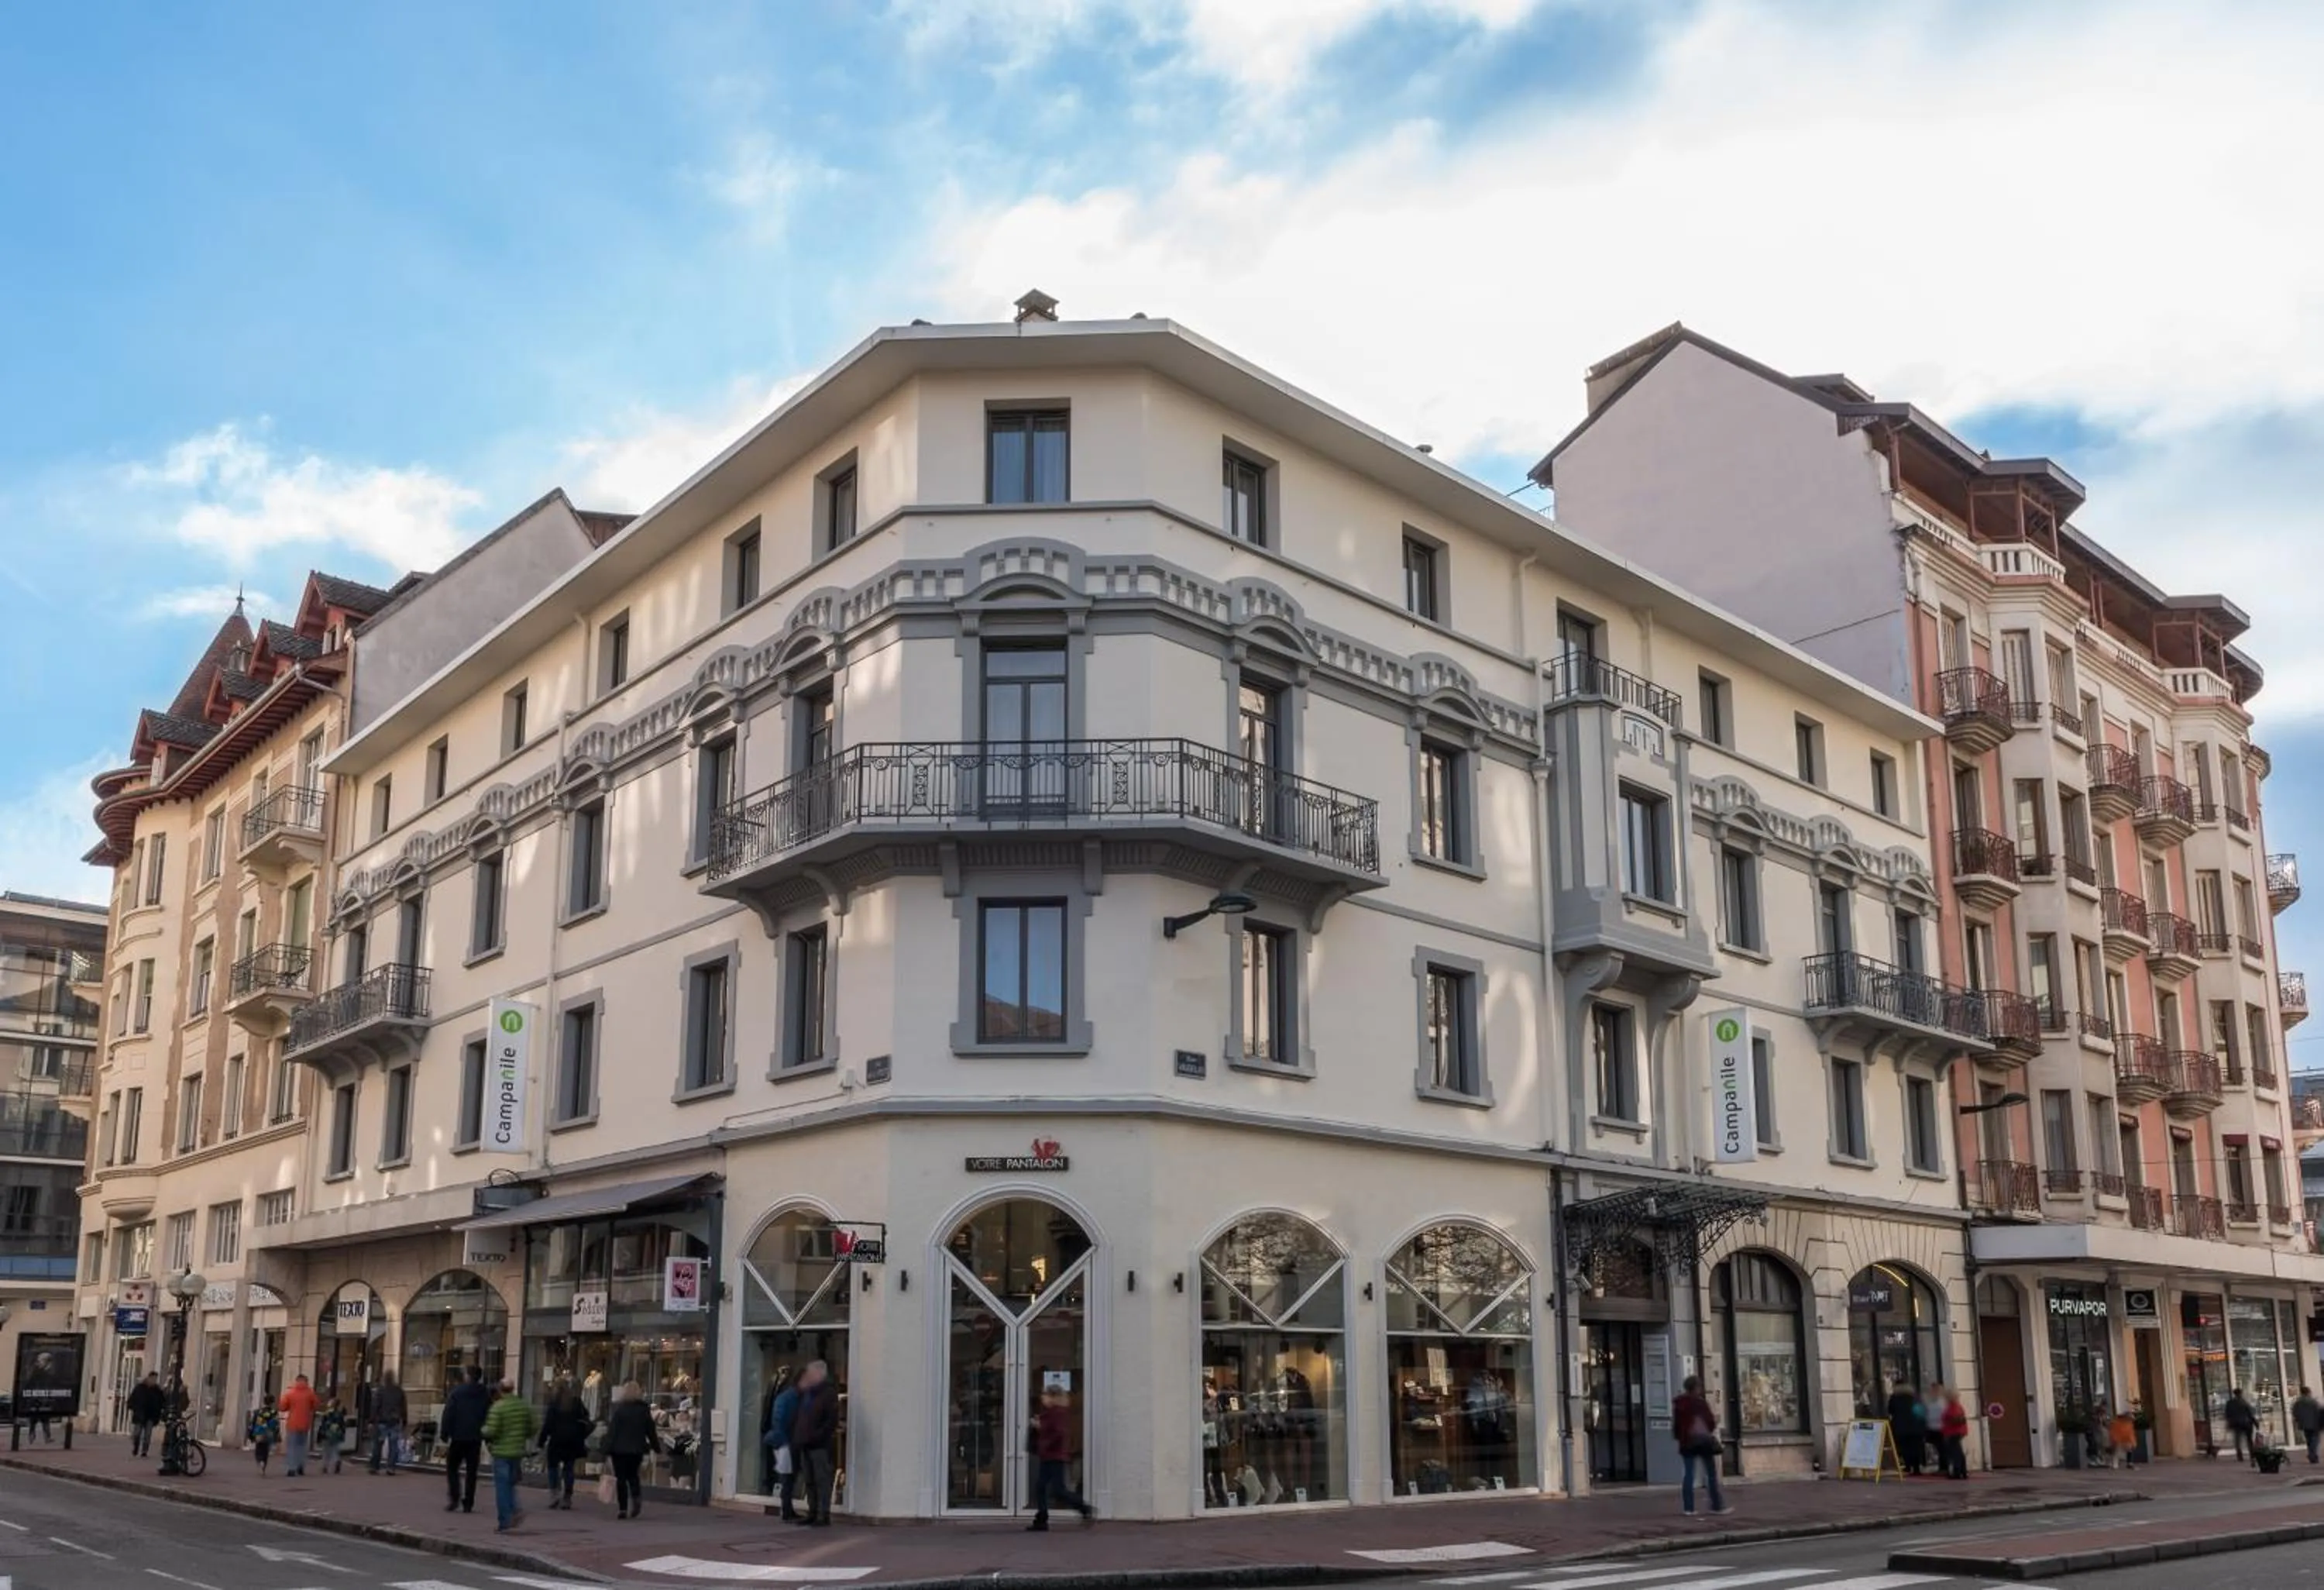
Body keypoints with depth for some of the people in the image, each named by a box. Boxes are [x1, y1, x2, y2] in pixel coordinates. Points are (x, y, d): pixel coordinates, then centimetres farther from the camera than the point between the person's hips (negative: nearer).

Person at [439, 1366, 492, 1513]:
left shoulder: (457, 1392, -6)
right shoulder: (486, 1396, 5)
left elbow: (448, 1415, -9)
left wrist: (444, 1436, -5)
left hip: (458, 1437, -3)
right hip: (476, 1439, 3)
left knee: (452, 1467, 9)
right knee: (471, 1471, 7)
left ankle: (454, 1497, -7)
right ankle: (468, 1504, 5)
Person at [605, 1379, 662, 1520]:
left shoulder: (618, 1409, -9)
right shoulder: (644, 1409, 3)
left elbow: (612, 1430, -10)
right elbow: (651, 1430, 7)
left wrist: (607, 1448, -8)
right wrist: (656, 1446, 16)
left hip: (620, 1448, -4)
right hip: (637, 1448, 4)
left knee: (621, 1477, 3)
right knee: (633, 1475, 20)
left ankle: (623, 1508, -2)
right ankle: (636, 1497, -6)